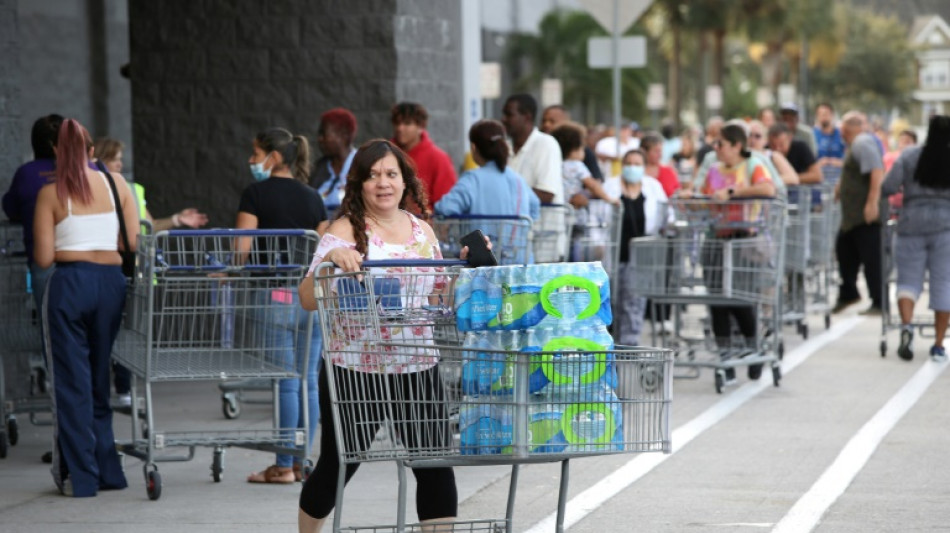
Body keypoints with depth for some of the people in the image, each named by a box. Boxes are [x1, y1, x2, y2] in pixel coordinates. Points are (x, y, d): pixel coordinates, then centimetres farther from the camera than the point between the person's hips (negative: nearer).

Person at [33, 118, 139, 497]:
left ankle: (81, 476, 4)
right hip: (111, 282, 3)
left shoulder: (50, 194, -2)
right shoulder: (116, 185, 5)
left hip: (69, 283, -3)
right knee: (100, 378, 14)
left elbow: (43, 258, -5)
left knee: (72, 382, 4)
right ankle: (107, 471, 16)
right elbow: (135, 243, 2)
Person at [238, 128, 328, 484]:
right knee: (308, 380, 7)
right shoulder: (312, 197, 12)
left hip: (277, 294, -4)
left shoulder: (256, 193, -1)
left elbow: (242, 247, -9)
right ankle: (302, 461, 12)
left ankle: (284, 466, 1)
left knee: (286, 381, -2)